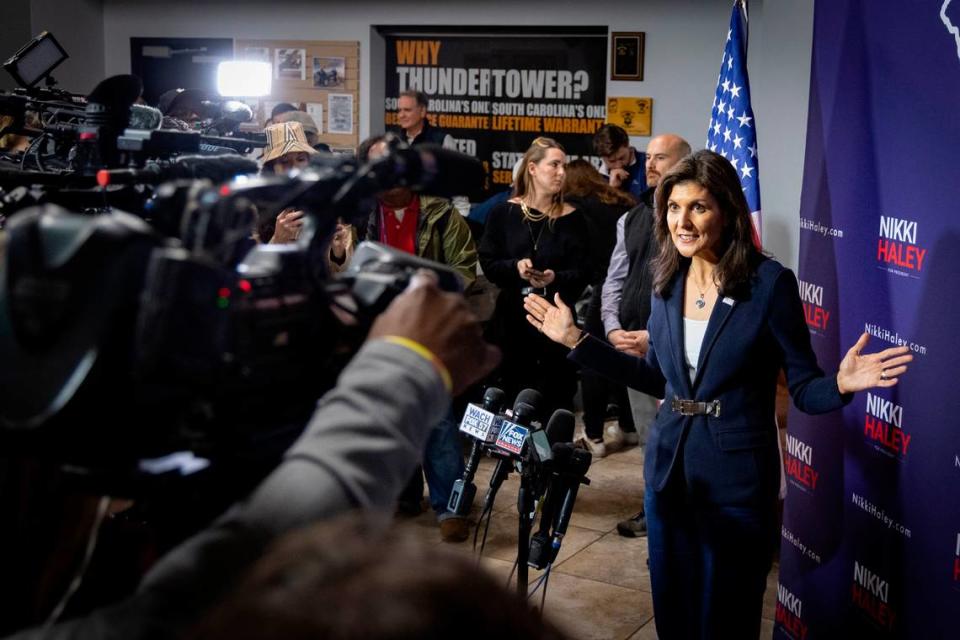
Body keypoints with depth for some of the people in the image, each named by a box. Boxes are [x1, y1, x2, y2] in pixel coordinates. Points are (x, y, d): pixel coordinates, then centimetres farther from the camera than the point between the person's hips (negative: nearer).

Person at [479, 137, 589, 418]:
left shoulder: (572, 217, 3)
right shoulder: (504, 213, 3)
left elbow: (582, 272, -2)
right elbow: (488, 263, 1)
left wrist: (555, 278, -21)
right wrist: (515, 267, -18)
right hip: (512, 316, 0)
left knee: (555, 396, -1)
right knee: (510, 393, 4)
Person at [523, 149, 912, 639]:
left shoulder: (769, 282, -15)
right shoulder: (668, 280, 1)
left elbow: (804, 389, -10)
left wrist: (840, 384, -33)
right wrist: (577, 340, 9)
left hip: (736, 481, -5)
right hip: (668, 470, 5)